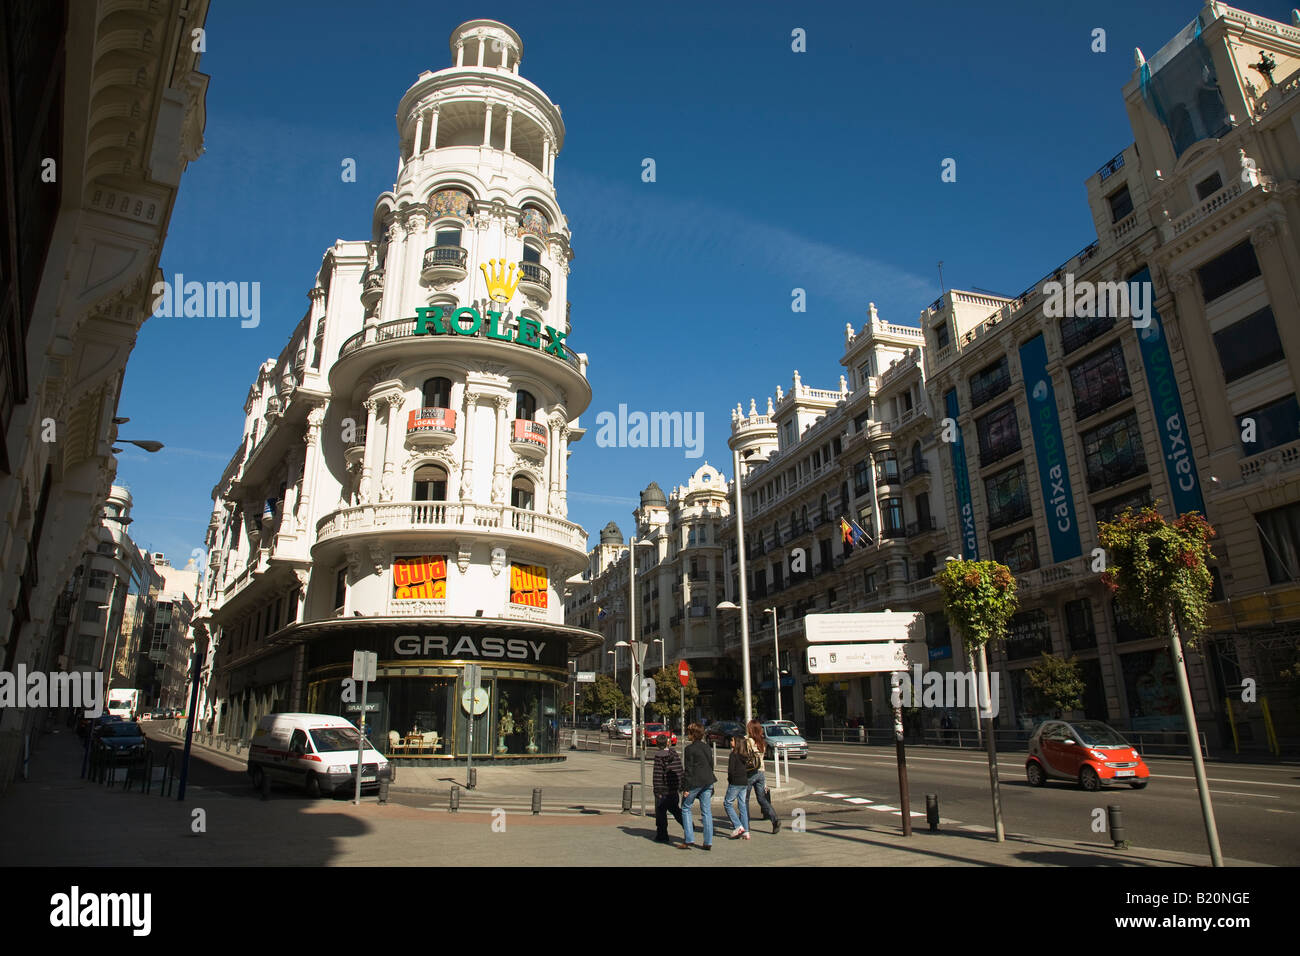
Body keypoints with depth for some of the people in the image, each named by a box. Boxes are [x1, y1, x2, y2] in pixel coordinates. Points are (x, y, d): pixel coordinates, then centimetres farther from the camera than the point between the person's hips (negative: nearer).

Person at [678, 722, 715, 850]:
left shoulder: (690, 748, -10)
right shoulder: (707, 747, 10)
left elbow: (689, 769, -12)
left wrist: (685, 788, -10)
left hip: (695, 782, -6)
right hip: (708, 782, 6)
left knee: (686, 808, 8)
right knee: (707, 811, 8)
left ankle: (689, 840, 3)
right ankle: (708, 842, 7)